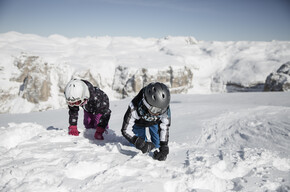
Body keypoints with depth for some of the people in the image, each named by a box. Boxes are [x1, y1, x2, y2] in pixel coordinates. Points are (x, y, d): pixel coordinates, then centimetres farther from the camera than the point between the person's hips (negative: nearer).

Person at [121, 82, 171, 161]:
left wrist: (164, 148, -33)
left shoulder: (165, 109, -40)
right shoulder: (135, 107, -47)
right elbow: (125, 130, -36)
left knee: (158, 144, -3)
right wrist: (139, 143, -49)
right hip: (139, 122, -1)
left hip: (154, 122, 1)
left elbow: (164, 128, -24)